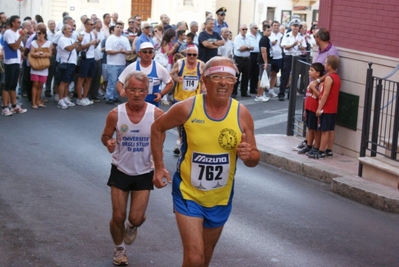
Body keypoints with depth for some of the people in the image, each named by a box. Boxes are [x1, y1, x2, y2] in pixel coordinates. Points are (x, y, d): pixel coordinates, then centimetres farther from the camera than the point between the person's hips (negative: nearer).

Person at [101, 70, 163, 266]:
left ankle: (132, 226, 40)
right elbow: (105, 136, 1)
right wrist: (109, 143, -23)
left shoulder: (156, 114, -16)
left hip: (144, 173, 0)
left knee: (136, 218, 0)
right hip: (120, 171, 0)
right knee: (118, 216, 4)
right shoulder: (115, 114, -15)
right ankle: (119, 249, 33)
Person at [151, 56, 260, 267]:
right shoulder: (186, 108, -18)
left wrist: (248, 156, -28)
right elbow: (157, 128, 1)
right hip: (188, 194, -3)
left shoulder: (242, 114, -12)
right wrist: (159, 167, -4)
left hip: (220, 198, 3)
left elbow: (254, 159, -4)